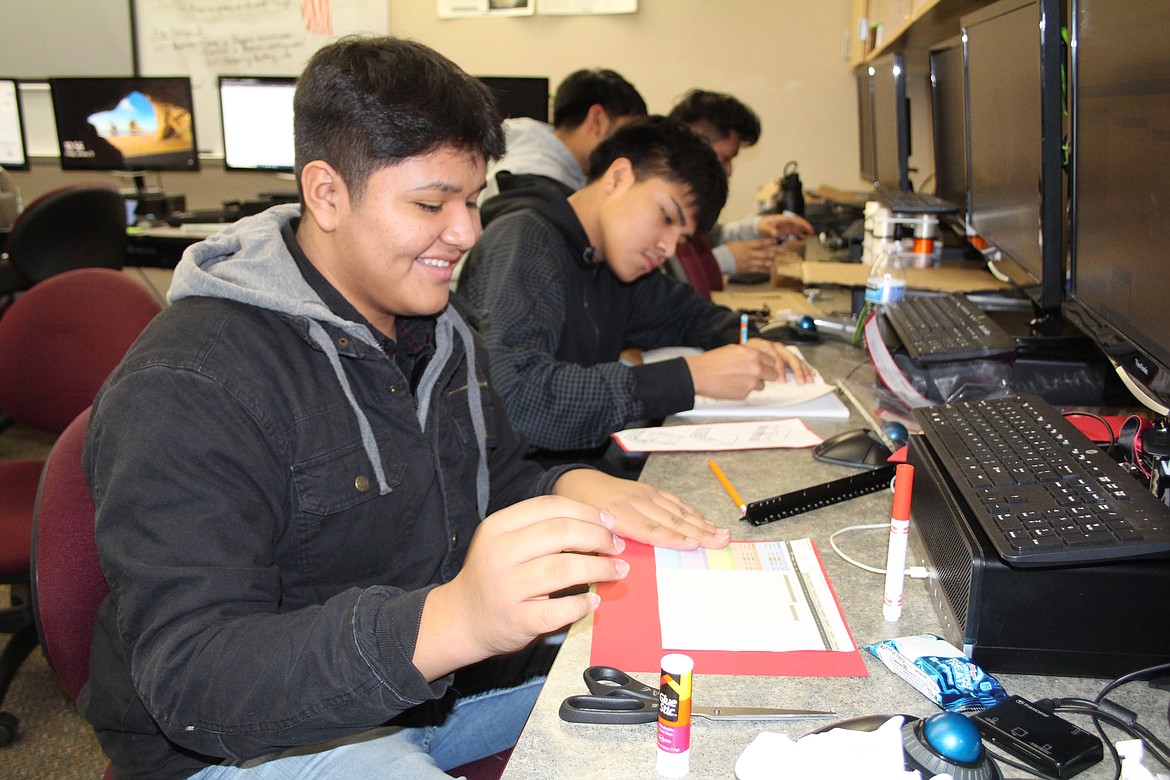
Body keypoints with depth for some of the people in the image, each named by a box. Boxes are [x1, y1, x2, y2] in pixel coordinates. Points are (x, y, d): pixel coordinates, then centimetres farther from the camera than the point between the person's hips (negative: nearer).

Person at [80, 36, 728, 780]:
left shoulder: (438, 327, 4)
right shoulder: (182, 389, -25)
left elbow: (500, 487, 11)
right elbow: (188, 677, -32)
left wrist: (574, 491, -15)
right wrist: (449, 622, -50)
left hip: (439, 682, 8)